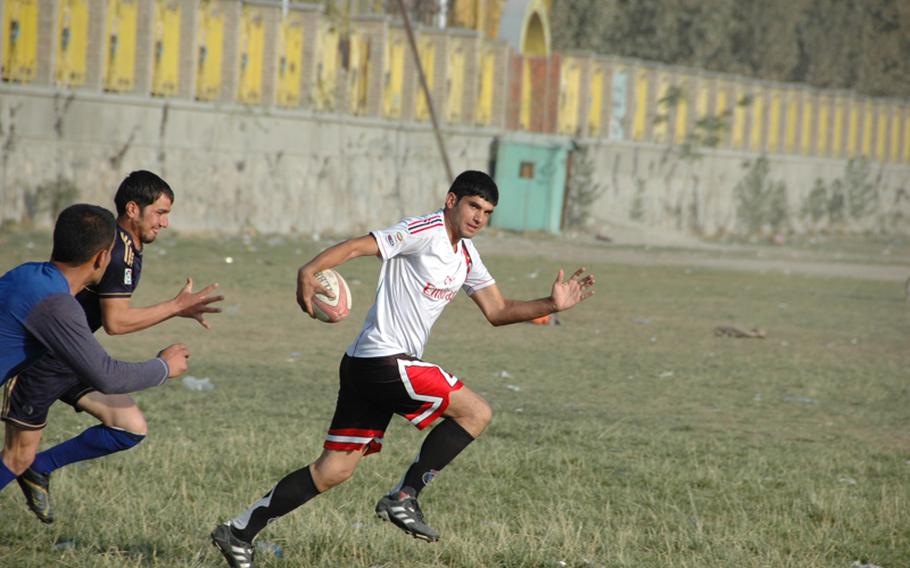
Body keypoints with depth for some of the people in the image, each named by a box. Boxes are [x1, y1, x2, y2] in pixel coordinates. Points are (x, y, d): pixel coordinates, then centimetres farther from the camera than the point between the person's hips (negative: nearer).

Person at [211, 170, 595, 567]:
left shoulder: (466, 256, 18)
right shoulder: (426, 232, -11)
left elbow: (498, 311, 23)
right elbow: (357, 246, -19)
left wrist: (551, 305, 10)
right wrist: (308, 271, -35)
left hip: (367, 368, 10)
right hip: (384, 361, -10)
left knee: (333, 471, 9)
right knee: (476, 412, -6)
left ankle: (239, 532, 11)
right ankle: (404, 497, -3)